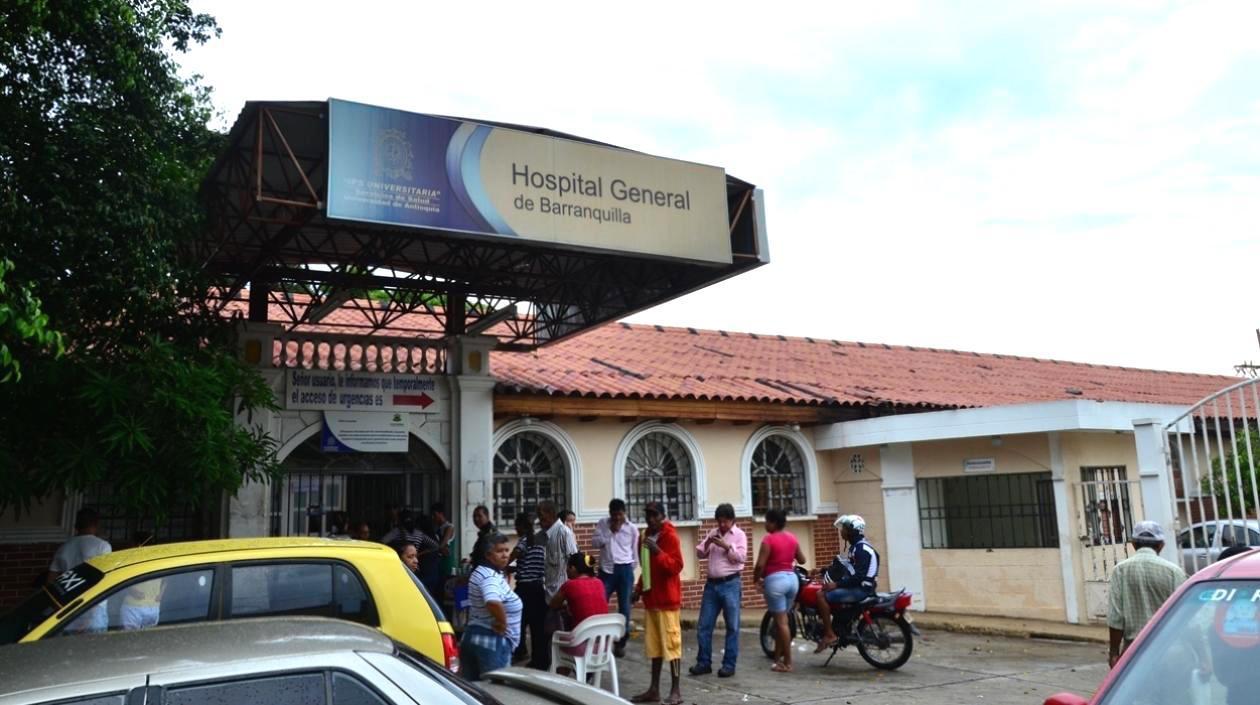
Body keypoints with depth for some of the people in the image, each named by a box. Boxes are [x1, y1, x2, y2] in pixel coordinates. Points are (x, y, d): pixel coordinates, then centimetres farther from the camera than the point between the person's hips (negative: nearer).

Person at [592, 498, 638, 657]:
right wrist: (610, 532, -15)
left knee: (624, 607, 2)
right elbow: (594, 542, -7)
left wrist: (632, 572, 9)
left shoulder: (632, 528, 0)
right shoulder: (602, 524, 2)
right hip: (606, 569, 1)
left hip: (624, 569, 0)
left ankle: (621, 644, 11)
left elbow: (635, 552, 7)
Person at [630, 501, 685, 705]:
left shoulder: (670, 536, -10)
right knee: (654, 644, 12)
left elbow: (676, 566, -18)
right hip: (651, 598, 8)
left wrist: (658, 551, -28)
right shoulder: (646, 536, 14)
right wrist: (639, 588, 17)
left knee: (671, 644, -5)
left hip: (667, 599, -8)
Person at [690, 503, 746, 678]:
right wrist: (707, 543, -8)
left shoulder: (739, 534, 0)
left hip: (730, 584, -5)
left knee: (732, 626, 1)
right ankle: (704, 662, 13)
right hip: (712, 584, 5)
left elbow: (742, 557, -10)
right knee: (704, 626, 4)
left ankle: (729, 664, 9)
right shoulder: (712, 533, 13)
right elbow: (699, 554, 10)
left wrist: (726, 546, -19)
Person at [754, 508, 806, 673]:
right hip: (792, 578, 7)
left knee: (781, 622, -2)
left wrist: (756, 579, 3)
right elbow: (802, 560, 16)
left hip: (775, 580, -7)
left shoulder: (769, 539, -11)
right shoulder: (792, 538, 8)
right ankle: (777, 657, 23)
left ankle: (787, 662, 0)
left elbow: (760, 565, -14)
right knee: (780, 620, 16)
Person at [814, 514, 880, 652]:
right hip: (857, 587, 11)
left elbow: (859, 576, -25)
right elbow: (848, 568, 25)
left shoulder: (862, 548, -16)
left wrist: (836, 584, -25)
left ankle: (830, 635, -18)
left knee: (822, 595, -19)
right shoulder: (856, 546, 16)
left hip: (861, 588, -11)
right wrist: (822, 571, 18)